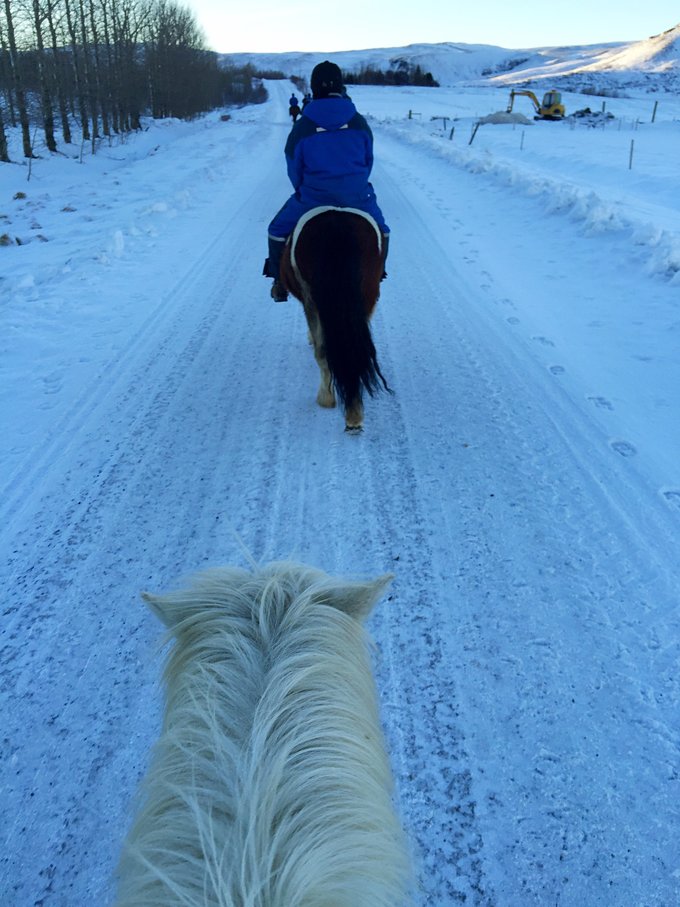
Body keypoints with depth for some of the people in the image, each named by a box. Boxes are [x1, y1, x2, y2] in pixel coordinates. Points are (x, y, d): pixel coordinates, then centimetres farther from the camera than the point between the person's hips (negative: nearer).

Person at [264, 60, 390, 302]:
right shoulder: (359, 122, -3)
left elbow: (294, 168, 1)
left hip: (313, 197, -1)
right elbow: (369, 160, 8)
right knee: (381, 231, 29)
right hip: (357, 198, 2)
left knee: (278, 231, 20)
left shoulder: (302, 126, -8)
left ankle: (281, 284, 21)